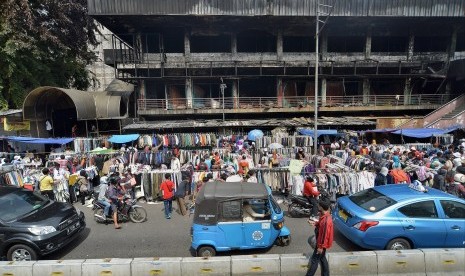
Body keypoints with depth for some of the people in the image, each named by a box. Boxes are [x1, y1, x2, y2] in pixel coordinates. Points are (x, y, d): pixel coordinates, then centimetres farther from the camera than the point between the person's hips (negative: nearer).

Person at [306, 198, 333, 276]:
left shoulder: (326, 220, -34)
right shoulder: (324, 214, -6)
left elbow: (325, 235, -27)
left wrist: (321, 247, -18)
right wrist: (315, 223, -1)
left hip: (321, 243, -9)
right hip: (320, 241, 9)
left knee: (314, 260, 7)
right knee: (322, 258, 23)